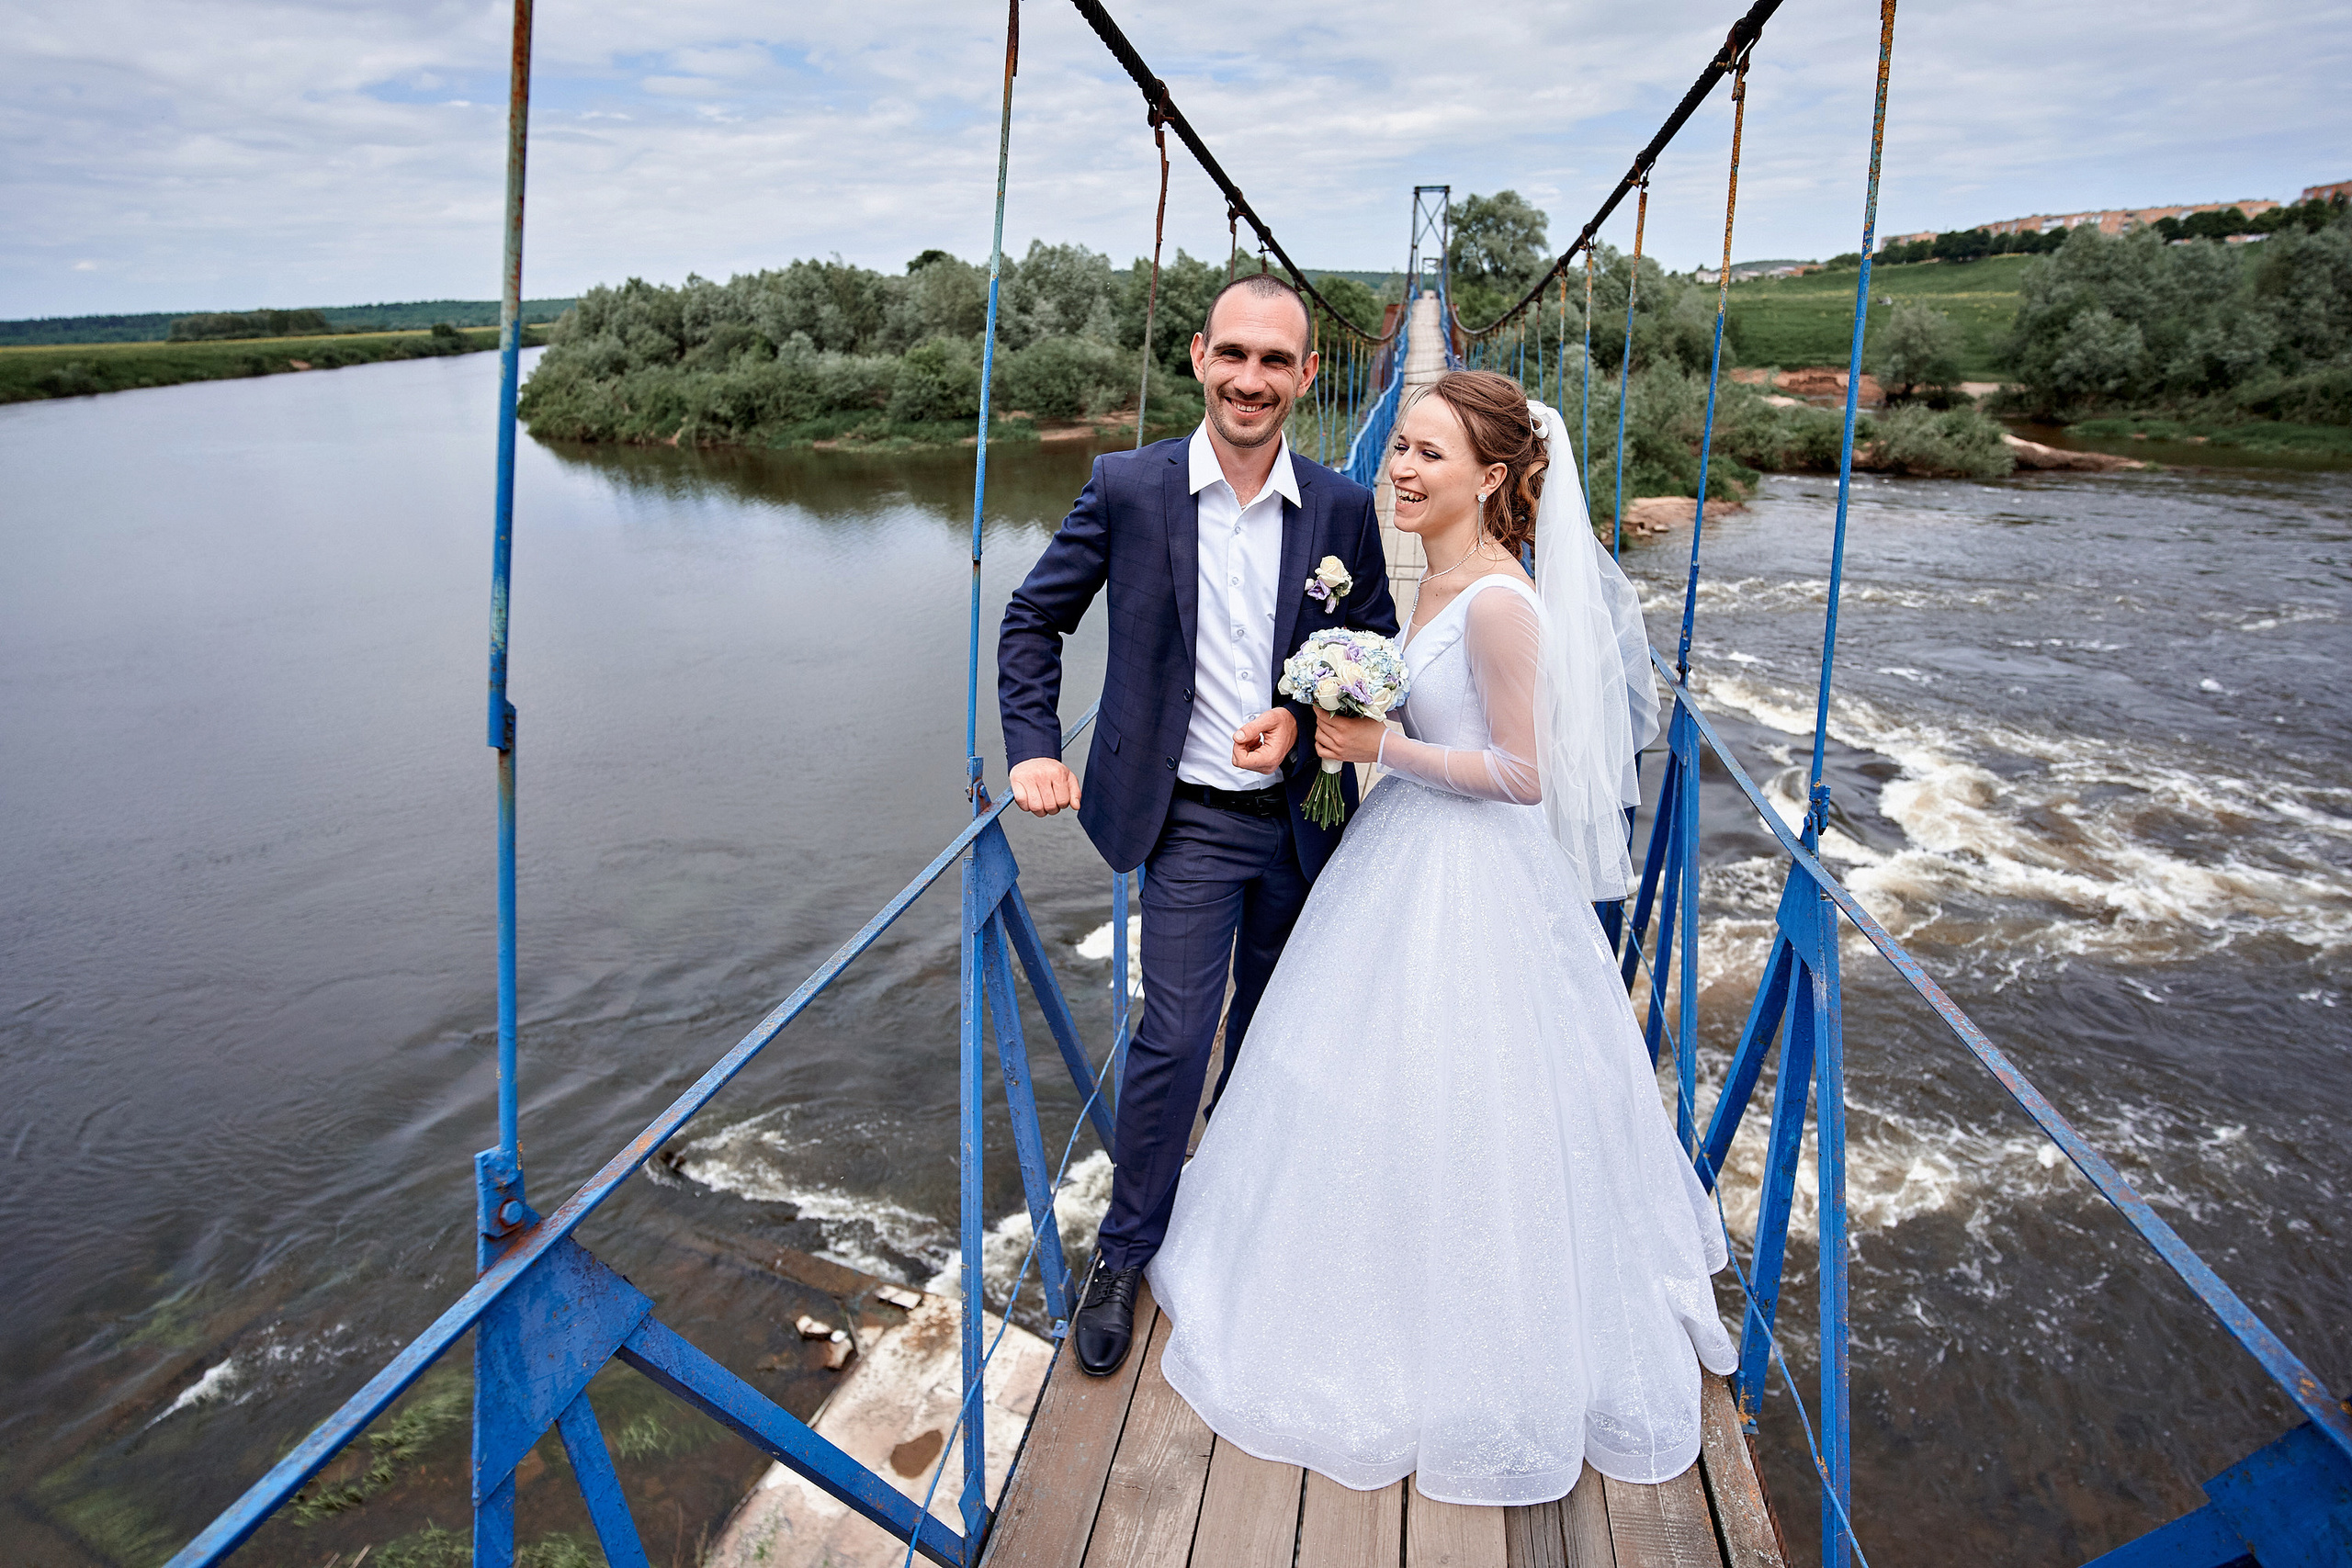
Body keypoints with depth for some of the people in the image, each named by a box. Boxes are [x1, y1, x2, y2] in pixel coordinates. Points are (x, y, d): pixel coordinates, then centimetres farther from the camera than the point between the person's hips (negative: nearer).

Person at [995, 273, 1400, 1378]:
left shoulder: (1341, 508, -3)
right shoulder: (1127, 488, -8)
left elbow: (1377, 652, 5)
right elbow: (1034, 617, 1)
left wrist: (1304, 720, -13)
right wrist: (1034, 746, -10)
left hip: (1304, 817, 3)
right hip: (1194, 821, -3)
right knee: (1175, 1036, -4)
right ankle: (1123, 1255, 18)